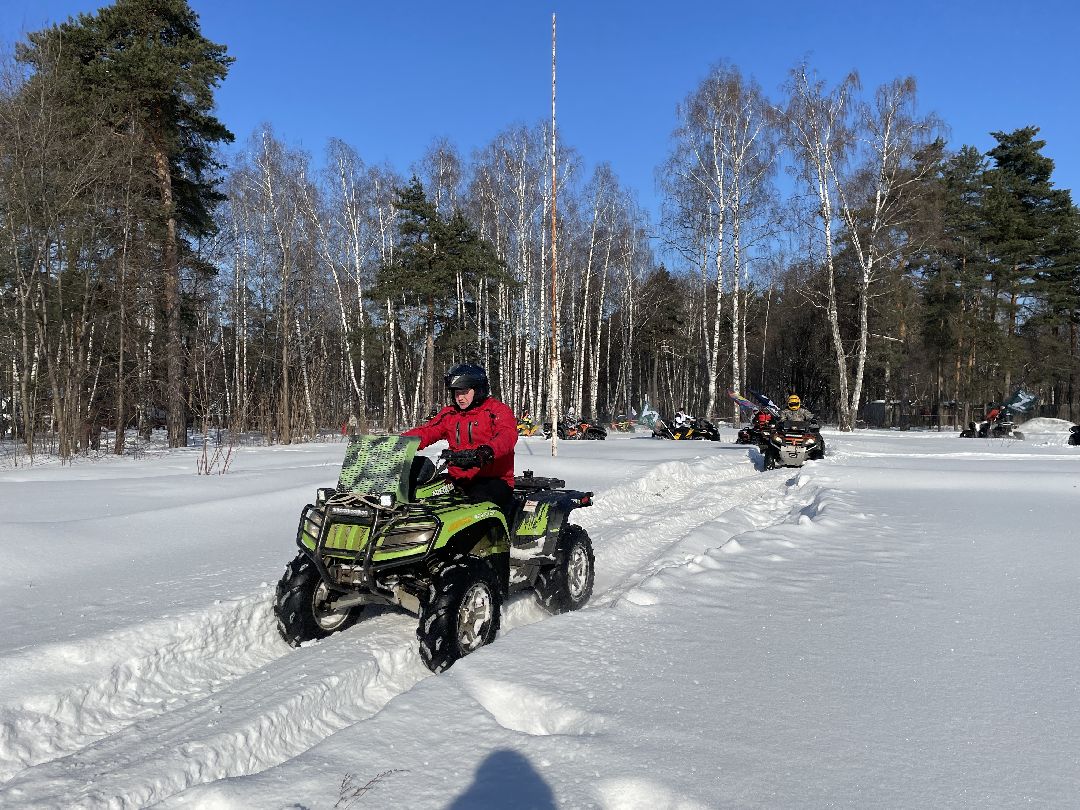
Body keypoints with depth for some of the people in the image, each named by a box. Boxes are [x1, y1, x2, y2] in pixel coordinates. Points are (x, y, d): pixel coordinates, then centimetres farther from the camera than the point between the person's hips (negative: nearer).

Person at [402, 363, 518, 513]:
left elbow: (508, 436, -18)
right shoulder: (449, 414, 19)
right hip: (457, 480, 5)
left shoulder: (497, 410, 1)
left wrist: (484, 453, -39)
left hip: (494, 479, -5)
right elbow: (425, 432, 8)